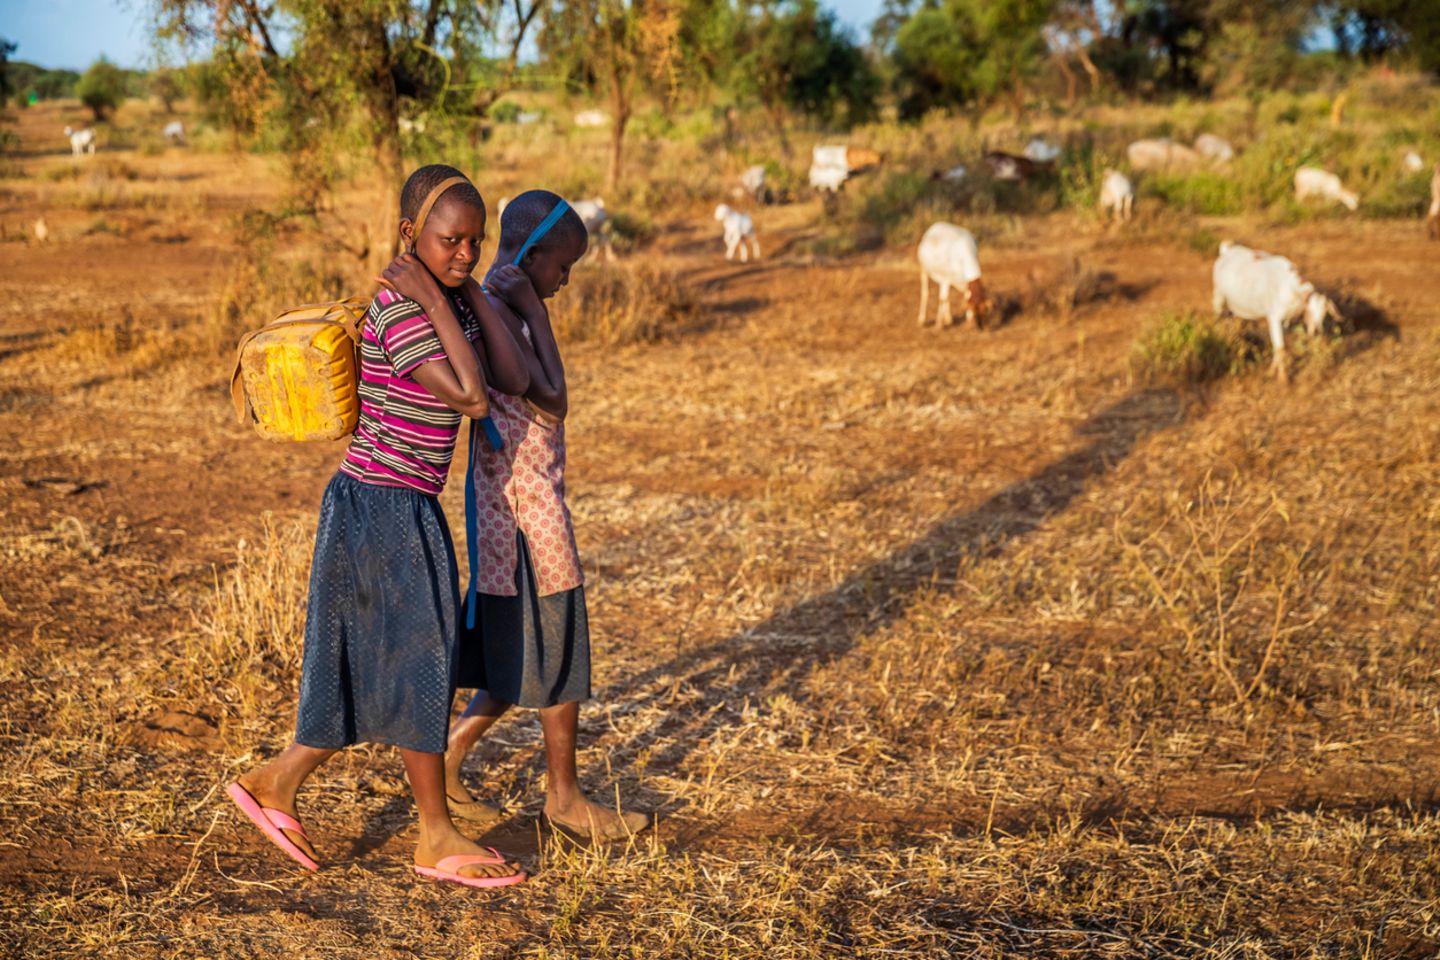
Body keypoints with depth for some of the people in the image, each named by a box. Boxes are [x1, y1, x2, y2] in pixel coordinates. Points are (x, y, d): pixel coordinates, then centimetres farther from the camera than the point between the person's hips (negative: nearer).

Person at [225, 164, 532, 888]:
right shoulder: (399, 309, -19)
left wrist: (471, 291, -2)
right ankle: (436, 838, 19)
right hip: (384, 509, -9)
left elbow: (514, 380, -3)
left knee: (382, 670, 17)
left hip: (402, 510, 9)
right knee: (420, 661, 4)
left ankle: (274, 782, 31)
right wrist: (435, 301, -22)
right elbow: (470, 398, -26)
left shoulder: (450, 303, 8)